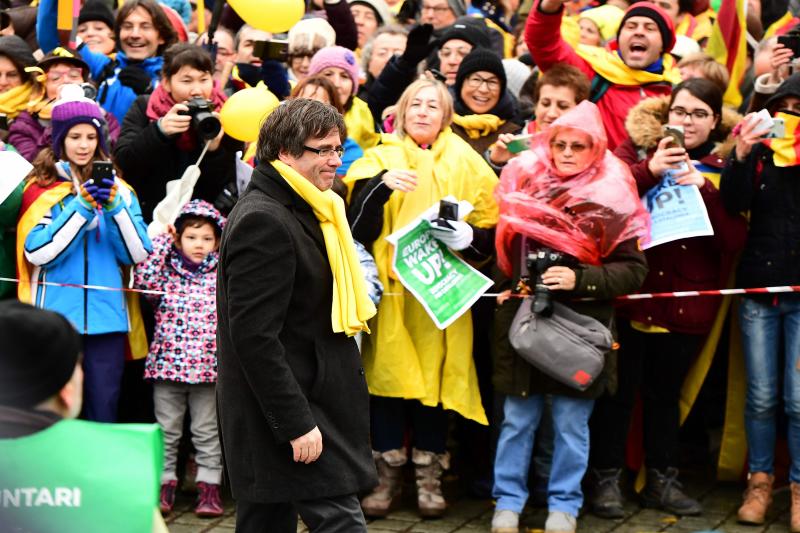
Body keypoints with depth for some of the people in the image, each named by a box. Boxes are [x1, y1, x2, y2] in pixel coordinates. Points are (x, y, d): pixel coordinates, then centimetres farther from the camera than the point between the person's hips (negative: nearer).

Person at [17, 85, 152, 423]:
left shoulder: (117, 189, 10)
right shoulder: (42, 188, 2)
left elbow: (138, 254, 4)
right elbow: (37, 252, -10)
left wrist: (116, 208, -11)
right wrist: (81, 209, -15)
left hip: (106, 316, 2)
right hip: (56, 316, -2)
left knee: (104, 408, 2)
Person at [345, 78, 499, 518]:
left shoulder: (466, 163, 8)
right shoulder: (380, 160, 7)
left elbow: (491, 234, 7)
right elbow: (358, 226, -6)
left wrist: (467, 236, -14)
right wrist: (381, 186, -22)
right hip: (391, 290, 0)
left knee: (436, 379, 2)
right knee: (388, 379, -1)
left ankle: (429, 476, 15)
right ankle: (387, 475, 12)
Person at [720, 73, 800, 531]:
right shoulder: (759, 155, 5)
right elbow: (734, 203, -9)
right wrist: (741, 156, -24)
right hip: (759, 291, 2)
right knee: (761, 398, 4)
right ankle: (760, 480, 16)